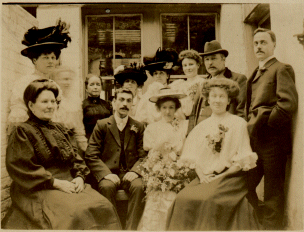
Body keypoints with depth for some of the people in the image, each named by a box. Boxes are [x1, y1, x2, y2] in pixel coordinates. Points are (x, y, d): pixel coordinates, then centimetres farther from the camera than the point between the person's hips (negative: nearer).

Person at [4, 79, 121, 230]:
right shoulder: (22, 132, 0)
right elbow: (21, 168, -10)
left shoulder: (60, 130, 20)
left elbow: (75, 158, 17)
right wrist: (55, 183, -15)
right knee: (75, 213, -32)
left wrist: (79, 177, -4)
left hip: (70, 184, 6)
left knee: (103, 207, -19)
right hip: (38, 190, -5)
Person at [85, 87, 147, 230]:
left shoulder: (138, 127, 13)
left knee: (139, 186, -29)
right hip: (108, 174, -1)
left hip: (129, 174, 1)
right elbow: (91, 156, 0)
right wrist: (106, 173, -16)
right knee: (106, 187, -32)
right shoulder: (101, 125, 8)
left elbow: (143, 155, 8)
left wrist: (135, 170, -13)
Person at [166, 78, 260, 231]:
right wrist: (201, 174, -5)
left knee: (210, 200, -30)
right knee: (183, 199, -22)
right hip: (204, 177, 4)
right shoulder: (201, 126, 14)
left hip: (230, 177, -3)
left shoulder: (239, 123, 2)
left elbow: (242, 159, -2)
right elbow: (193, 155, 12)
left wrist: (221, 176, -12)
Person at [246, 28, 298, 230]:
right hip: (254, 140, 8)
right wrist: (250, 125, 7)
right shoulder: (256, 73, 20)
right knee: (246, 185, 13)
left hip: (272, 139, -8)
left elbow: (289, 103, -17)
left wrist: (264, 124, -13)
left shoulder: (282, 69, -4)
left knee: (273, 194, 2)